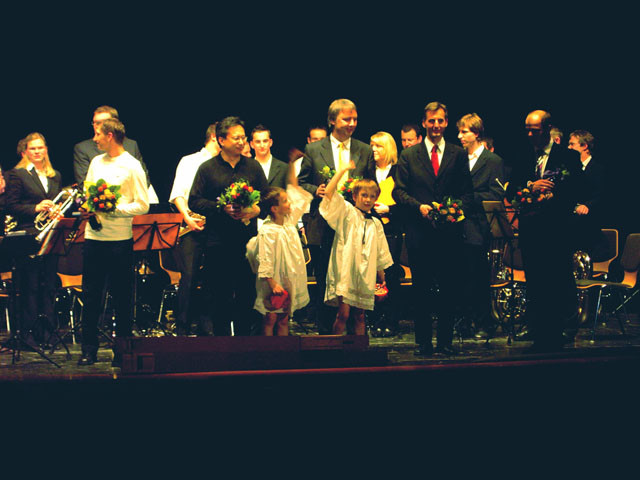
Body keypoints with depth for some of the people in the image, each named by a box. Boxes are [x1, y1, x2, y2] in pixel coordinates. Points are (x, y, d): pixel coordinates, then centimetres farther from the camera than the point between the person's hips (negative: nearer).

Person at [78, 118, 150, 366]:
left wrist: (114, 209, -19)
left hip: (120, 239, -5)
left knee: (122, 298, 3)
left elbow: (143, 205, -10)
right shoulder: (96, 162, 13)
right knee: (91, 295, 7)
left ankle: (122, 352, 11)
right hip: (93, 236, 6)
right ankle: (89, 350, 14)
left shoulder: (132, 166, -6)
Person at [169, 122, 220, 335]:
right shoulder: (189, 162, 9)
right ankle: (182, 328, -1)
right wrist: (187, 217, -13)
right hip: (194, 227, -3)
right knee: (189, 276, -7)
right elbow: (177, 194, -1)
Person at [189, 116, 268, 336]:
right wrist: (222, 208, -13)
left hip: (248, 241, 2)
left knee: (247, 293, 3)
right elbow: (194, 201, -1)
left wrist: (256, 210, -8)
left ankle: (244, 334, 11)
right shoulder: (207, 168, 3)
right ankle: (221, 336, 10)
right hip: (218, 242, -2)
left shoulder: (253, 166, 11)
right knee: (219, 295, 2)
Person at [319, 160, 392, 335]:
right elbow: (328, 193, -11)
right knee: (343, 314, -10)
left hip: (365, 275, 4)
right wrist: (343, 170, -9)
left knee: (360, 316, 8)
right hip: (345, 272, -4)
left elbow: (380, 255, 19)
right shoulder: (347, 212, 3)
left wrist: (382, 279, 16)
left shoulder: (376, 224, 15)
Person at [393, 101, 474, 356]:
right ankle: (423, 342, 8)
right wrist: (419, 206, -12)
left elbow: (467, 192, 8)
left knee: (449, 288, 2)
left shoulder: (458, 155, 11)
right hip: (420, 231, 0)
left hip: (450, 231, 1)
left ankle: (445, 341, 10)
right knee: (421, 289, 2)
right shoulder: (408, 155, 9)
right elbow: (399, 191, 4)